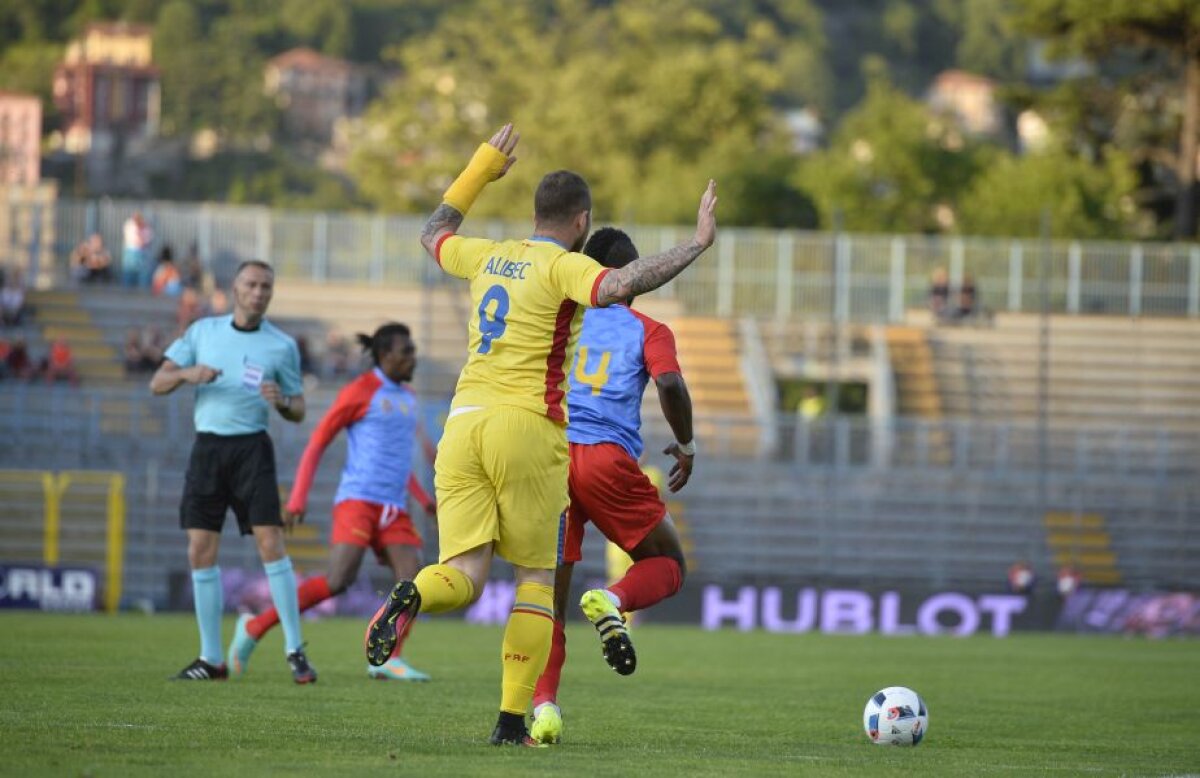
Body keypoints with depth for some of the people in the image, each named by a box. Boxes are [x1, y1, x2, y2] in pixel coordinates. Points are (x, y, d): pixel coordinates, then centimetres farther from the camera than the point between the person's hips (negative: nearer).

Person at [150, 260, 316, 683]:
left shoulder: (281, 345, 4)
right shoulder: (202, 331, 9)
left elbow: (298, 410, 9)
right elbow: (157, 383, 7)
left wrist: (281, 401, -14)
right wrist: (187, 373, -14)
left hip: (251, 448, -2)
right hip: (207, 447, 2)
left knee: (270, 543, -13)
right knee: (201, 550, -1)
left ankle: (295, 651, -9)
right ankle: (211, 659, 6)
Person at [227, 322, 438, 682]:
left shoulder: (405, 396, 19)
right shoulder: (359, 392, -3)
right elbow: (316, 443, -2)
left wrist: (423, 499, 26)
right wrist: (298, 499, -8)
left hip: (394, 509, 7)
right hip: (358, 499, -7)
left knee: (412, 578, -11)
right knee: (338, 581, -18)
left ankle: (387, 660, -9)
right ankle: (254, 627, -9)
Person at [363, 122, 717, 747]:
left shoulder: (490, 256, 16)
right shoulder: (564, 267, -3)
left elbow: (433, 234, 37)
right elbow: (619, 287, -25)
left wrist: (482, 168, 42)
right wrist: (696, 245, -17)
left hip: (463, 421, 5)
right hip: (526, 427, -5)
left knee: (463, 576, -1)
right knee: (538, 578, 7)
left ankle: (413, 596, -37)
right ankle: (512, 721, 0)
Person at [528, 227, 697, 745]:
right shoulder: (647, 330, 10)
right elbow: (669, 383, -8)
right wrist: (686, 445, 7)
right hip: (606, 457, -3)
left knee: (547, 596, 8)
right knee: (667, 565, 14)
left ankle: (543, 705, -9)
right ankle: (613, 601, -19)